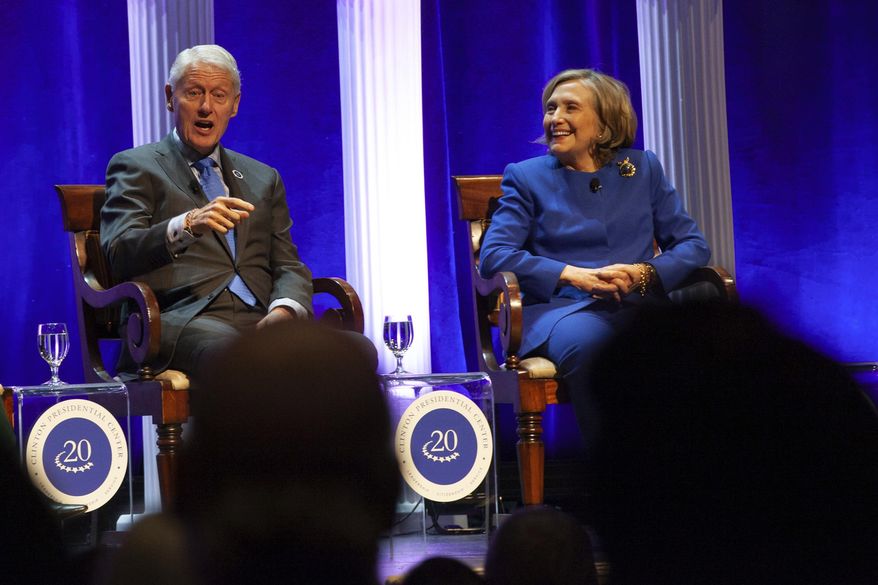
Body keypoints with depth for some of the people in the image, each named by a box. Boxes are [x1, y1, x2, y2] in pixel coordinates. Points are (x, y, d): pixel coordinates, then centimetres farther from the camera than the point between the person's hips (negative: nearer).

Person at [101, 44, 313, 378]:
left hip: (259, 320, 5)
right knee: (224, 345, -42)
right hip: (182, 320, -4)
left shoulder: (263, 179, 28)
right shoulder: (136, 166, 13)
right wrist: (186, 225, -24)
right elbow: (119, 253, -3)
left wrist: (284, 311, -4)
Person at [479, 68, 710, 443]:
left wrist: (644, 273, -8)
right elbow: (493, 255, 2)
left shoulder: (642, 169, 21)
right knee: (585, 343, -40)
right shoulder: (527, 177, 16)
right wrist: (576, 275, -11)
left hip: (639, 305, 1)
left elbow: (693, 245, 15)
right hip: (562, 308, -1)